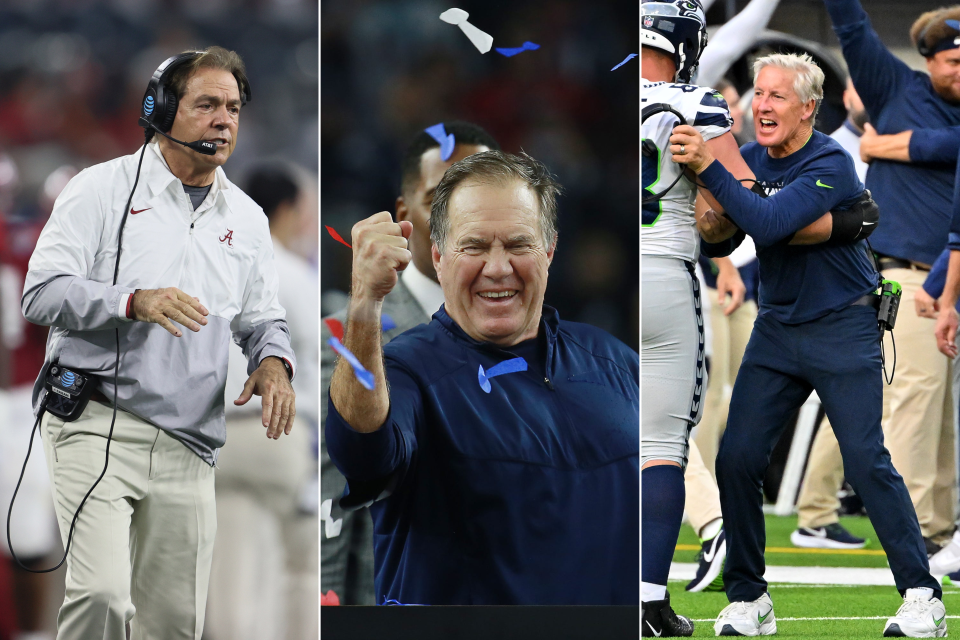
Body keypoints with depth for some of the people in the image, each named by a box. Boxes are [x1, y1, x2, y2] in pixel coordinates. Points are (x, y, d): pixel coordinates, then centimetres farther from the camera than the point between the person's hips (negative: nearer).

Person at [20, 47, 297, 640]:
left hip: (187, 446, 5)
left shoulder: (247, 218, 15)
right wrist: (133, 302, -23)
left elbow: (261, 318, 23)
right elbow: (43, 293, -7)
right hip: (97, 427, -5)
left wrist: (274, 362, -1)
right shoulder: (103, 189, 0)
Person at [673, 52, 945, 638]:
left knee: (867, 462, -11)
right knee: (738, 460, -2)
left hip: (844, 329, -6)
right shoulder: (750, 160, 3)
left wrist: (708, 168, -35)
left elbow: (769, 223, -32)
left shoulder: (831, 165, -18)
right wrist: (712, 219, -13)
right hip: (778, 327, 6)